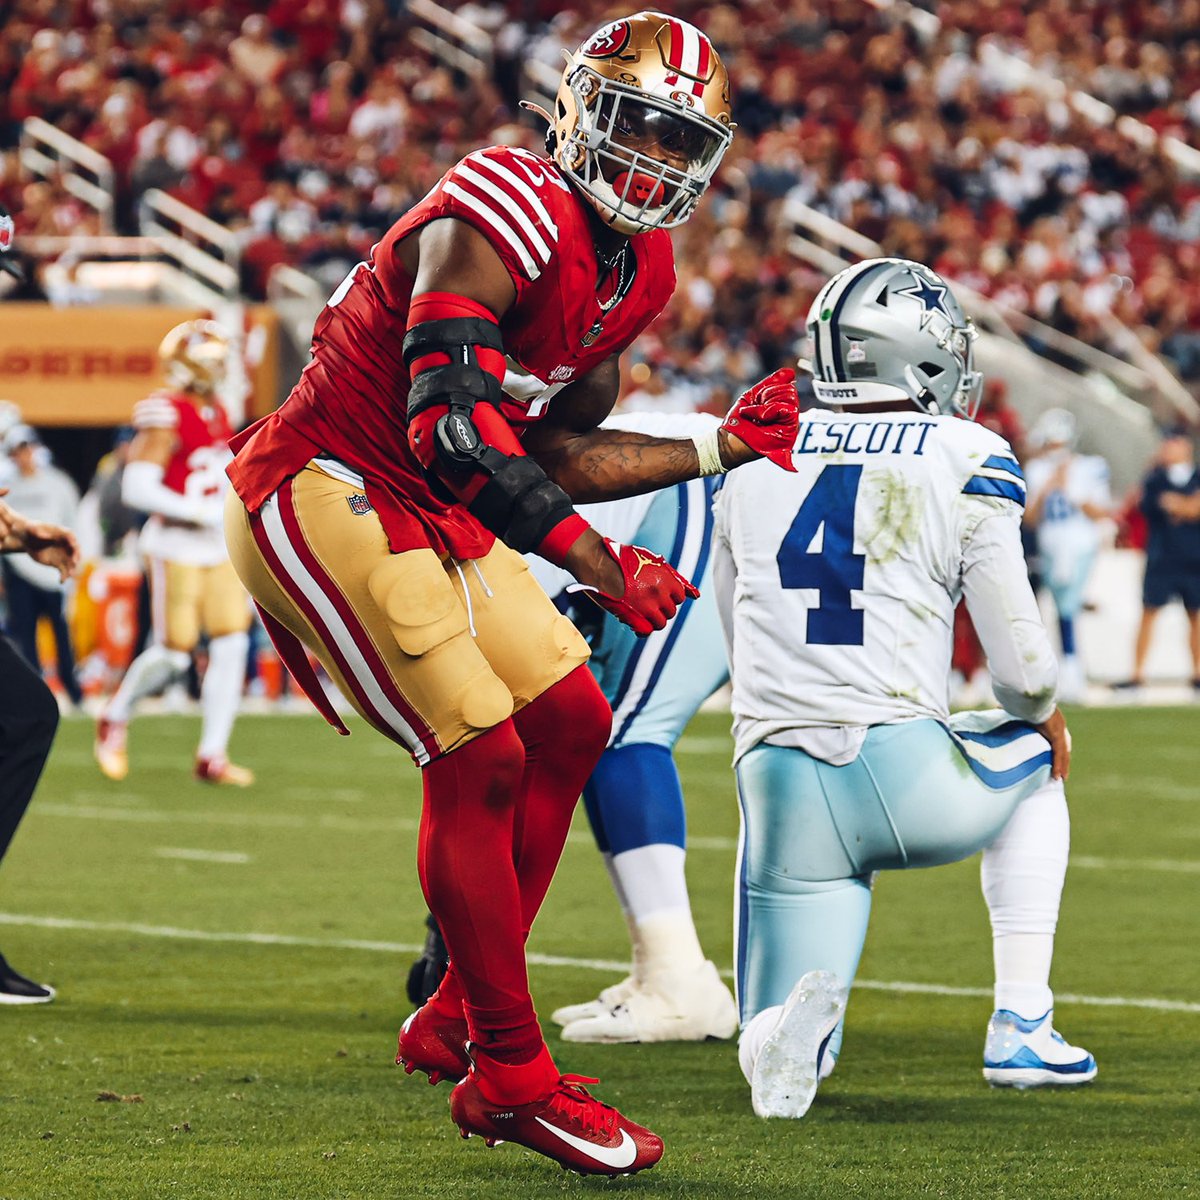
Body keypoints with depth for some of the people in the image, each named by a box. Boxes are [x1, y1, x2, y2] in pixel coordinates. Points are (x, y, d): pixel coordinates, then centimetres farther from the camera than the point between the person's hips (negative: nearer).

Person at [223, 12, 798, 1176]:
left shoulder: (635, 269, 10)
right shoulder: (505, 216, -21)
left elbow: (552, 456, 16)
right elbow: (449, 424, -28)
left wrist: (716, 447, 10)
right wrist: (588, 555, -30)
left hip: (428, 513, 10)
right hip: (326, 494, -10)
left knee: (569, 723, 9)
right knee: (481, 761, -12)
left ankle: (458, 1022, 17)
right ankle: (512, 1079, -2)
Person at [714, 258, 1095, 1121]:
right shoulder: (966, 467, 0)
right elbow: (1023, 670, 2)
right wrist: (1044, 717, 25)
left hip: (780, 783, 2)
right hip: (905, 777, -2)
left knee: (782, 1062, 21)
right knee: (1036, 767, 34)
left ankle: (799, 1023, -17)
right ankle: (1021, 1028, 22)